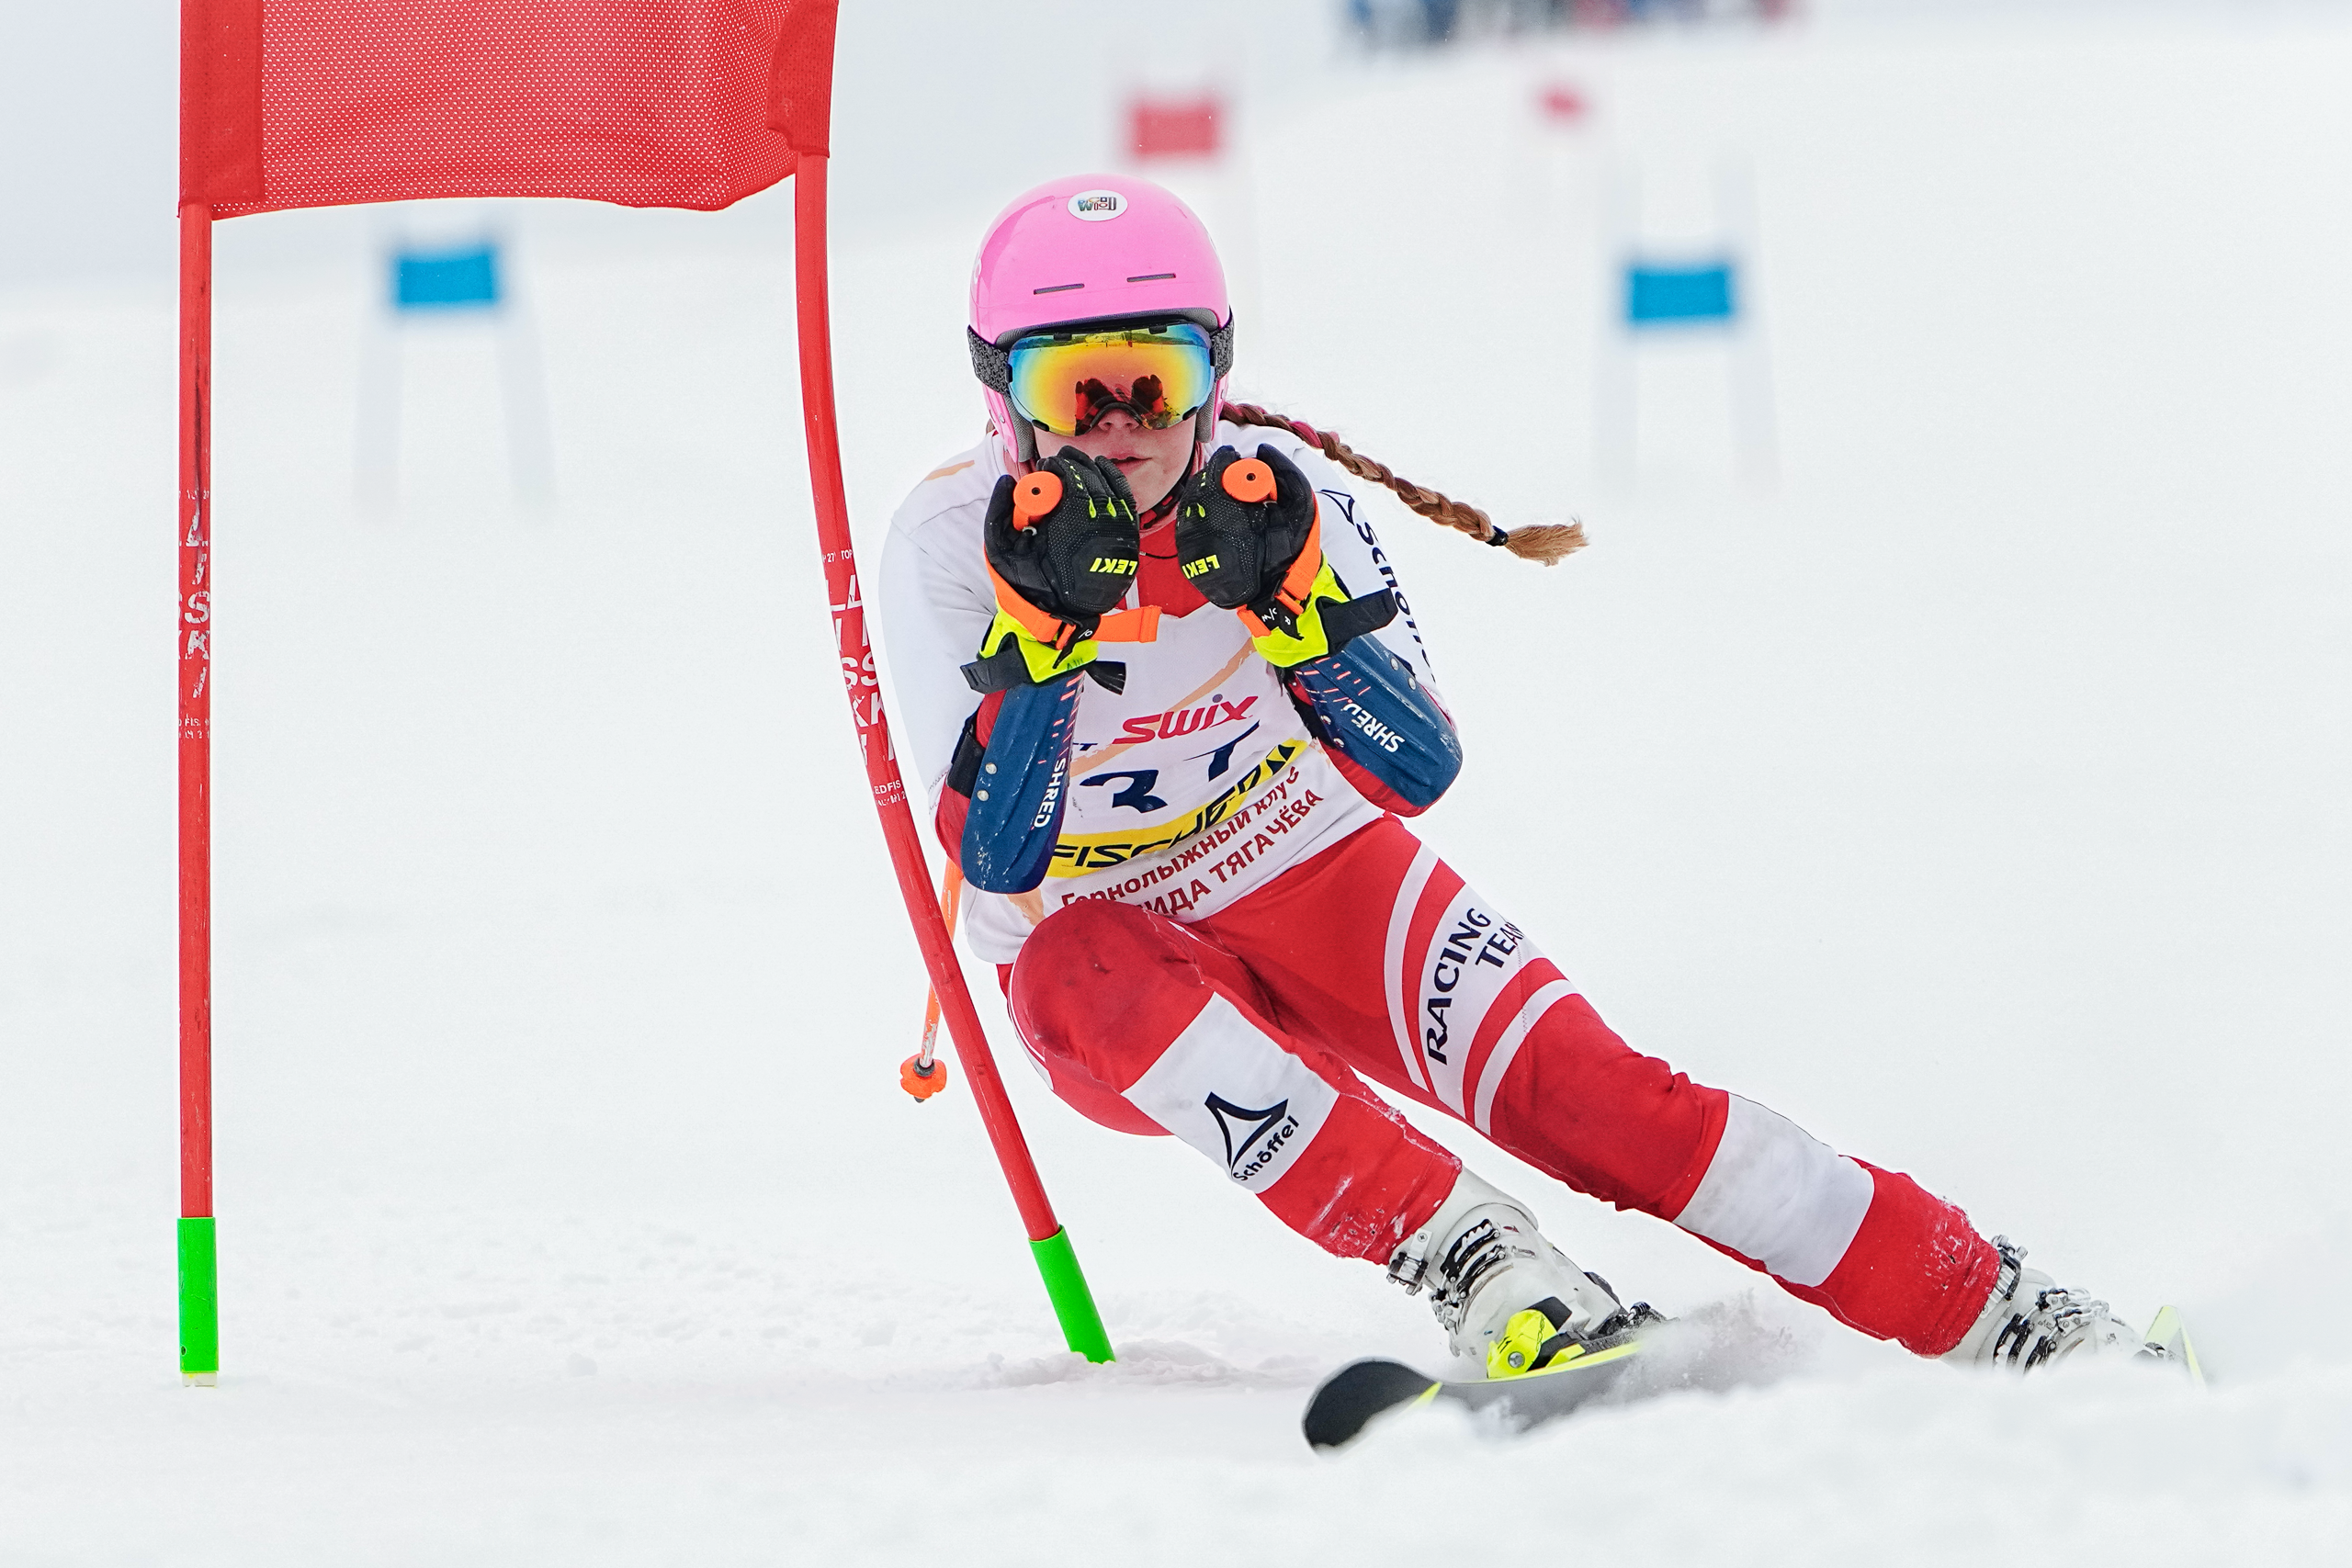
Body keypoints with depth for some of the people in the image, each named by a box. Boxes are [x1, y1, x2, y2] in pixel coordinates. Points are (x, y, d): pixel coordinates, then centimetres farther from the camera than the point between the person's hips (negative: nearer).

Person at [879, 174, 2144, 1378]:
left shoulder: (1274, 493, -16)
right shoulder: (947, 547, -21)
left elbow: (1420, 770, -20)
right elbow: (996, 860, -27)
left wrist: (1289, 600, -36)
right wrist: (1039, 627, -41)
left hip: (1318, 878, 1)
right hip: (1099, 948, -1)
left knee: (1576, 1085, -21)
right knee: (1085, 974, -36)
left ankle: (1991, 1309, -18)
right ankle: (1471, 1262, -37)